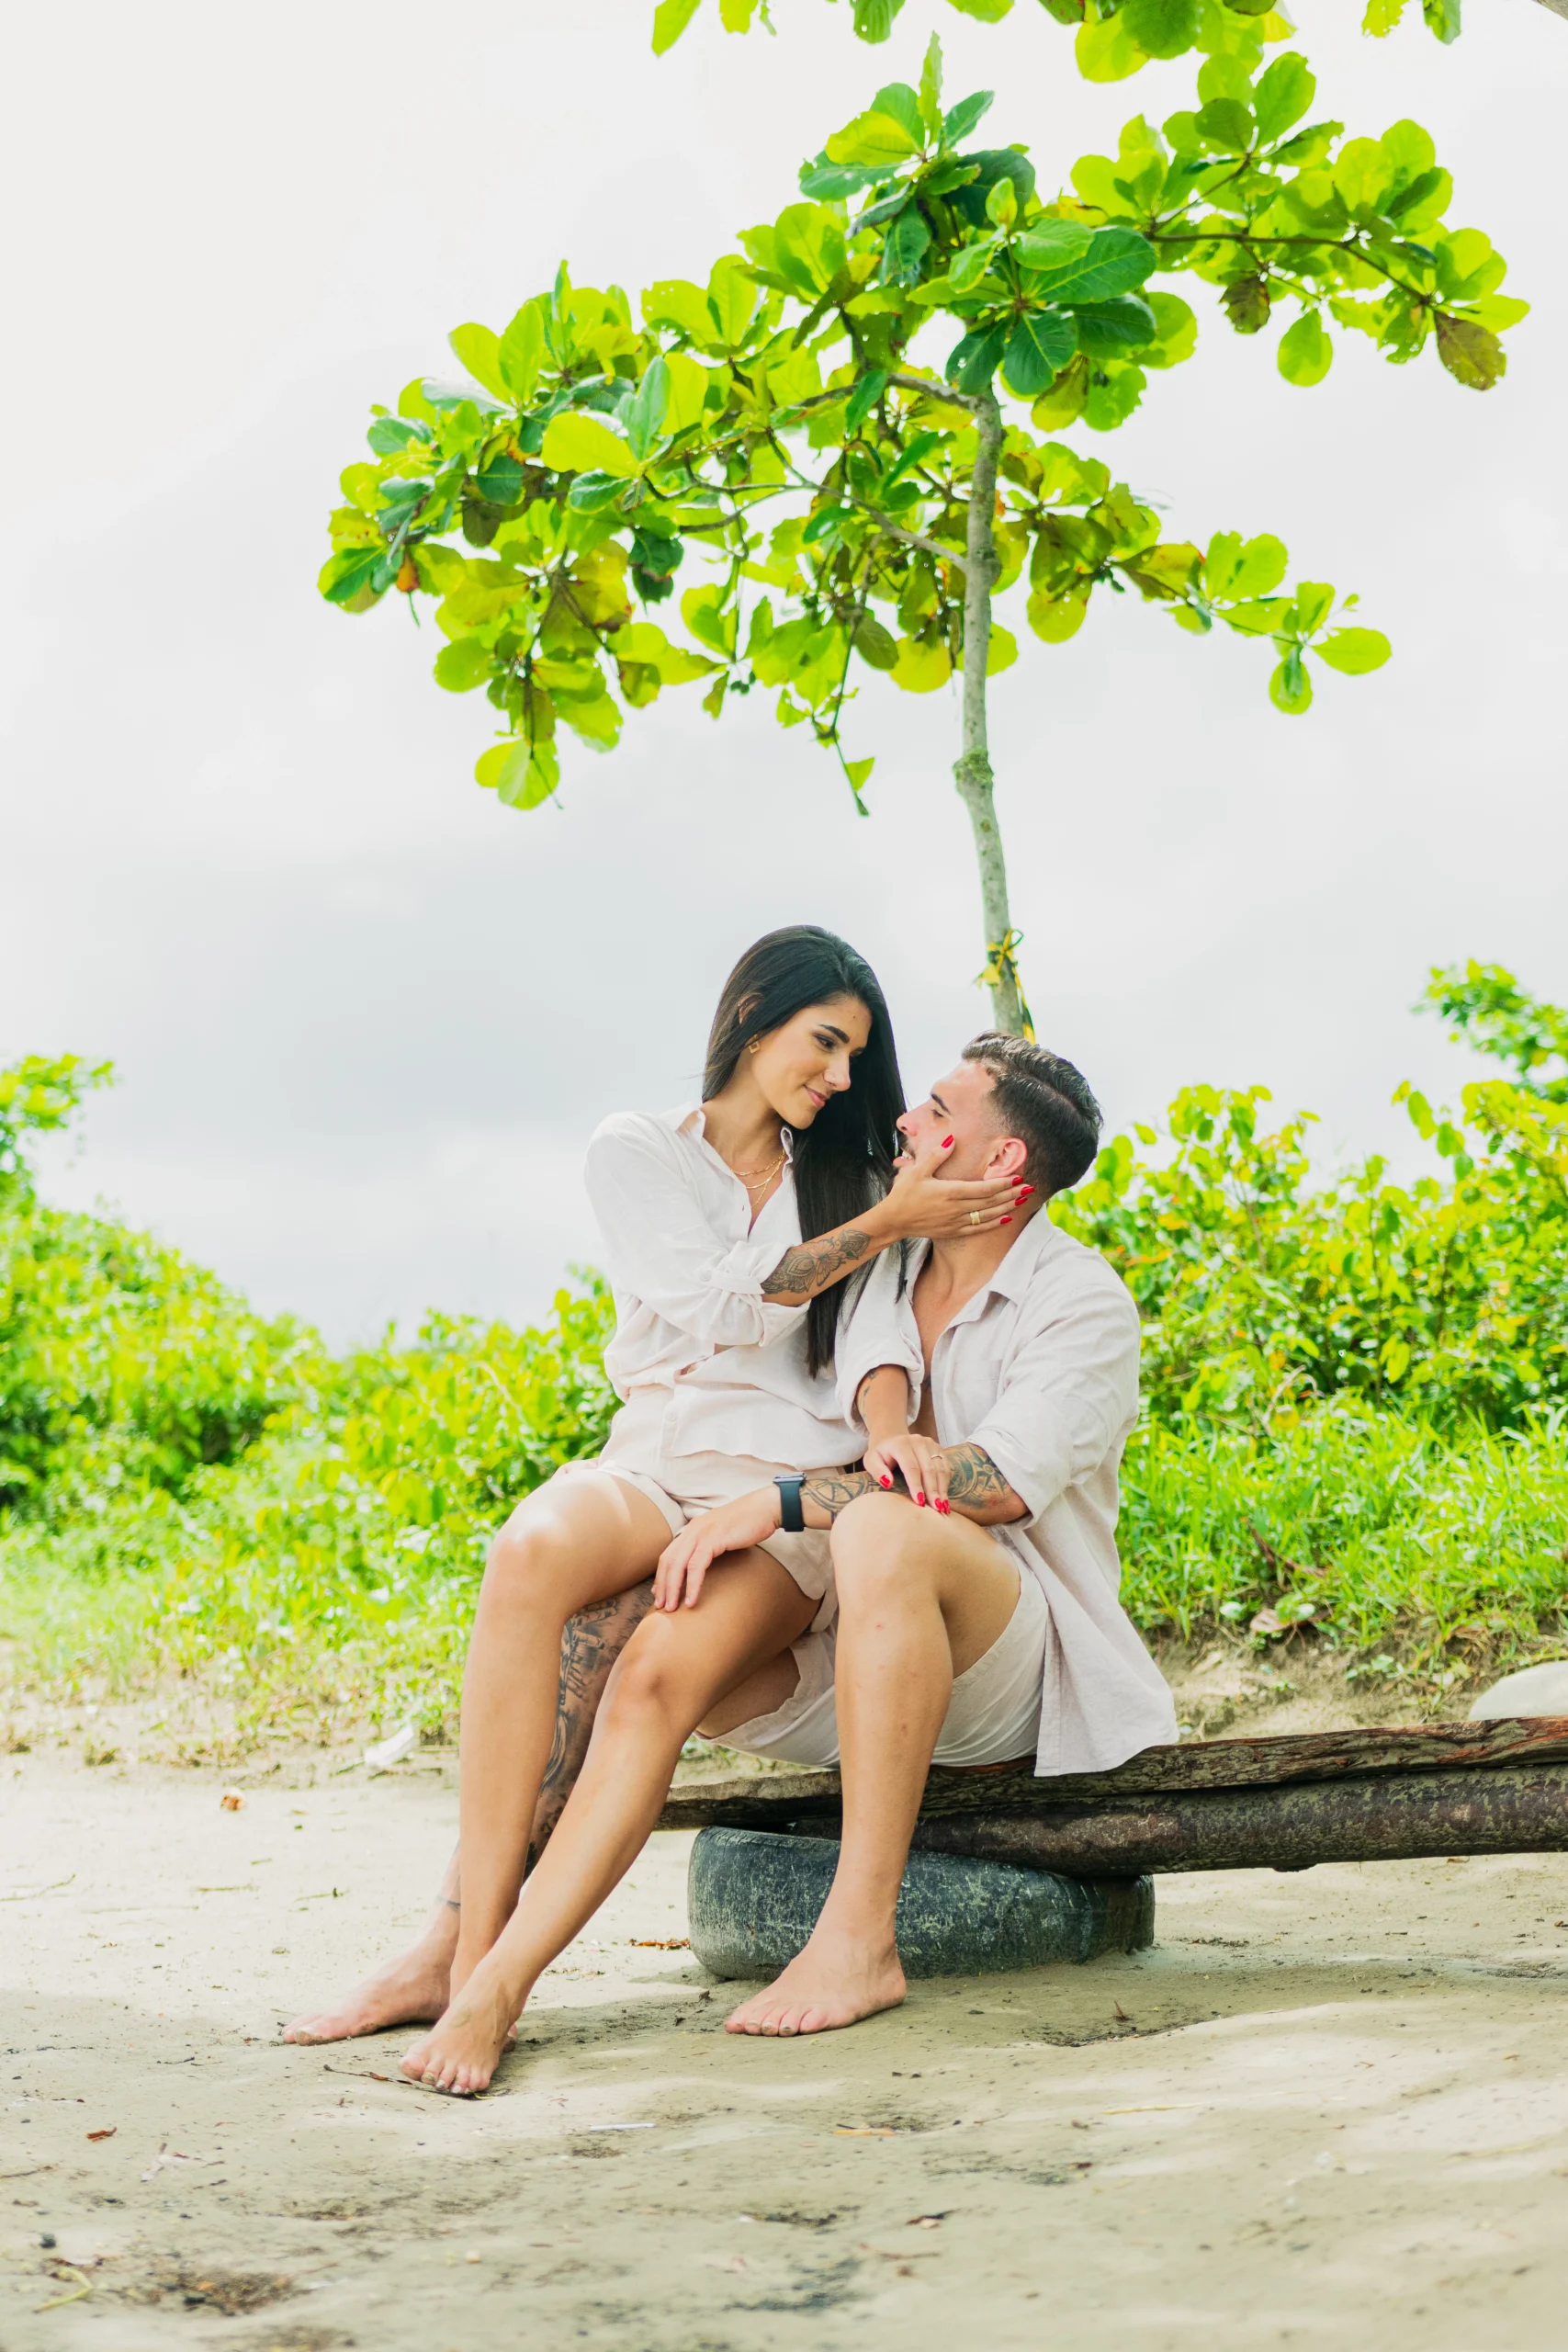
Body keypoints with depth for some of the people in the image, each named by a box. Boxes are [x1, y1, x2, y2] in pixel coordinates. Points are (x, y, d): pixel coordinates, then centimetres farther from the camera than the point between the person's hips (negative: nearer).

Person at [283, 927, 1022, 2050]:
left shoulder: (851, 1175, 20)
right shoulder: (637, 1153, 13)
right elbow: (718, 1308, -2)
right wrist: (884, 1226, -6)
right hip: (659, 1462, 0)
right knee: (533, 1551, -35)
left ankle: (466, 1948, -29)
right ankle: (471, 1953, -37)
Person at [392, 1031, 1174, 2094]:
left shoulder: (1085, 1303, -4)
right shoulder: (893, 1261, 17)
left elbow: (1000, 1482, -19)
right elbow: (873, 1356, -4)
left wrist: (778, 1502, -24)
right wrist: (888, 1431, -28)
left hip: (1013, 1671, -6)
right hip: (866, 1653, 6)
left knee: (880, 1527, -38)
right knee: (662, 1657, -23)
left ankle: (861, 1937, -35)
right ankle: (497, 1979, -31)